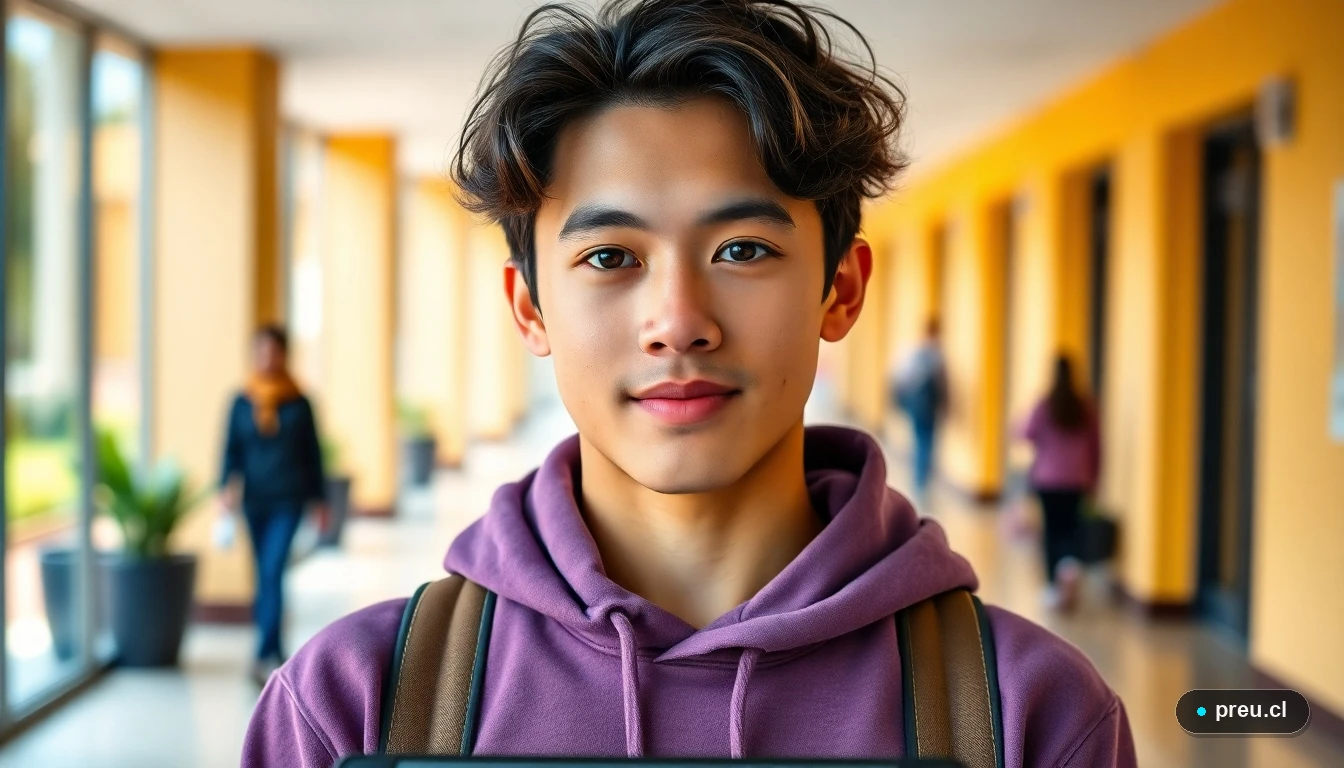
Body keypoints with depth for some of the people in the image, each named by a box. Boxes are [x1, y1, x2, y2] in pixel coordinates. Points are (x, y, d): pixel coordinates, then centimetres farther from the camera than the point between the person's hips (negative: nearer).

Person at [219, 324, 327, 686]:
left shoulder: (299, 404, 0)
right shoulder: (242, 403, 4)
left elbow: (312, 453, 7)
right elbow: (232, 449, 4)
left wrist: (318, 498, 9)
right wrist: (226, 487, -12)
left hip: (288, 500, -3)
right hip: (254, 500, 3)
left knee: (273, 571, -14)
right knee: (264, 575, 10)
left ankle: (265, 655, -17)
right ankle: (275, 649, 23)